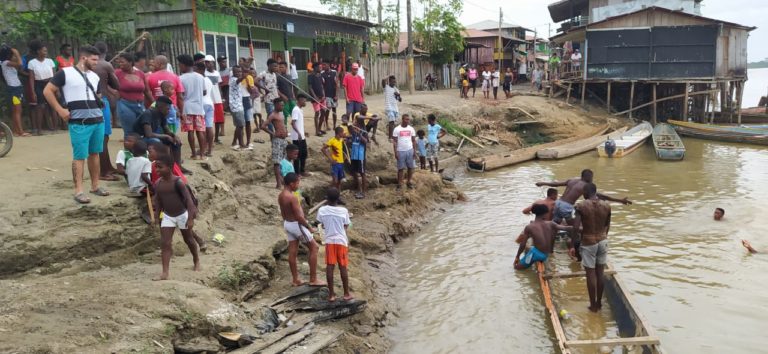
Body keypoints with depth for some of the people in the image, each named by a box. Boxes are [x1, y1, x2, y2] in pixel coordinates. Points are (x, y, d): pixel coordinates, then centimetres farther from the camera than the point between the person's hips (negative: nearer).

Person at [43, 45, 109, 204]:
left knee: (94, 154, 11)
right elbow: (47, 91, -3)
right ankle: (78, 191, -1)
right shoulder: (65, 73, -4)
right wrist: (60, 110, -9)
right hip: (79, 123, -6)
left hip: (98, 121, 6)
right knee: (79, 156, -4)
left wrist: (101, 103, 12)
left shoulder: (95, 76, 15)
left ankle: (95, 186, 20)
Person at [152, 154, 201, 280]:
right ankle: (165, 273, -6)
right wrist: (157, 217, 7)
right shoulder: (157, 184, -5)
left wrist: (190, 218, -30)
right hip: (167, 216, 4)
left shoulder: (177, 182, -21)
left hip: (182, 215, -4)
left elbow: (188, 199, -24)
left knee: (188, 240, 15)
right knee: (164, 243, -5)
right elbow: (158, 201, 8)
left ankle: (196, 261, 38)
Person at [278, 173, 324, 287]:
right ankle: (313, 279, 4)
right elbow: (299, 216, -24)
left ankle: (295, 280, 21)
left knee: (292, 252, 13)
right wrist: (309, 227, -13)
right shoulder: (292, 197, -25)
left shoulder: (281, 195, 3)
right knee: (314, 248, 3)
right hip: (297, 225, -8)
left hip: (287, 224, 8)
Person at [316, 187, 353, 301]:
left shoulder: (322, 210, -7)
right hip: (341, 241, -1)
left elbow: (322, 225, 6)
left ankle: (331, 294, 8)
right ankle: (346, 293, 15)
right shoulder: (343, 210, -9)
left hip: (329, 241, 1)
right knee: (343, 267, 7)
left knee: (329, 267, 4)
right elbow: (346, 227, -2)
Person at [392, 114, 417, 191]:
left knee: (410, 167, 6)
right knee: (401, 168, 2)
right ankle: (400, 184, 7)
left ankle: (409, 182, 18)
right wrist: (395, 152, -11)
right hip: (400, 151, -3)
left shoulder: (411, 129, 5)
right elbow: (395, 141, -5)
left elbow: (414, 140, 9)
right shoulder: (397, 129, -6)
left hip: (410, 151, 3)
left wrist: (414, 151, 3)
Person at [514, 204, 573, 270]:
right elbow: (565, 228, 0)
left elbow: (522, 245, -8)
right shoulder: (550, 224, -4)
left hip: (536, 253, -5)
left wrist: (517, 256, 3)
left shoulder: (529, 227, -12)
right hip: (546, 255, 6)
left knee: (517, 267, 7)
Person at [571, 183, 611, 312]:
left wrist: (572, 246, -11)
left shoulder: (581, 206, -15)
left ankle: (593, 305, 13)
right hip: (602, 241, 4)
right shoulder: (606, 206, -3)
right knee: (600, 273, 14)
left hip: (588, 242, -4)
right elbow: (607, 226, 9)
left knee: (590, 274, 5)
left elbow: (576, 227, -18)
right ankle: (599, 302, 25)